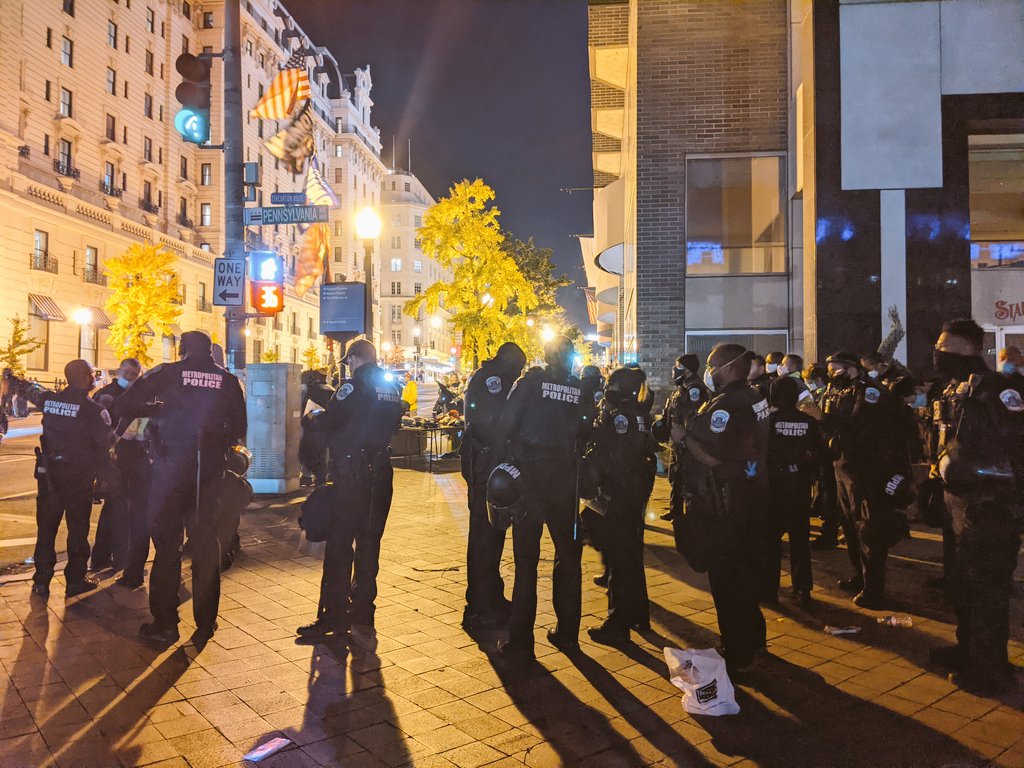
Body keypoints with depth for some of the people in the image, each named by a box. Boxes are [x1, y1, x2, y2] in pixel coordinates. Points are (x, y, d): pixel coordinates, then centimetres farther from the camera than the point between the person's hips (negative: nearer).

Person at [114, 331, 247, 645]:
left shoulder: (167, 373, -2)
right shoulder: (227, 380, 3)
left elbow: (122, 408, -3)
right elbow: (238, 430, 7)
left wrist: (155, 409, 13)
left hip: (171, 465, -2)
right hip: (209, 469, 2)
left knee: (167, 541, 8)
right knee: (206, 542, 10)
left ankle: (164, 624, 12)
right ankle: (205, 624, 16)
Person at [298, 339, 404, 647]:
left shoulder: (355, 384, -11)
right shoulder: (392, 388, 10)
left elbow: (328, 422, -12)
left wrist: (312, 417, 8)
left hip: (352, 472, -7)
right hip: (380, 470, 7)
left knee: (340, 544, -2)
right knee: (369, 543, 13)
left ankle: (334, 619, -2)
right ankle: (362, 613, 21)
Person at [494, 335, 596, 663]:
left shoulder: (530, 381, -5)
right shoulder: (582, 390, 3)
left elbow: (506, 424, -9)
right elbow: (586, 431, 5)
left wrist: (504, 461, 0)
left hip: (529, 474, -2)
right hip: (565, 479, 2)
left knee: (526, 558, 3)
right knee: (568, 556, 16)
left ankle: (520, 643, 6)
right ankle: (567, 633, 24)